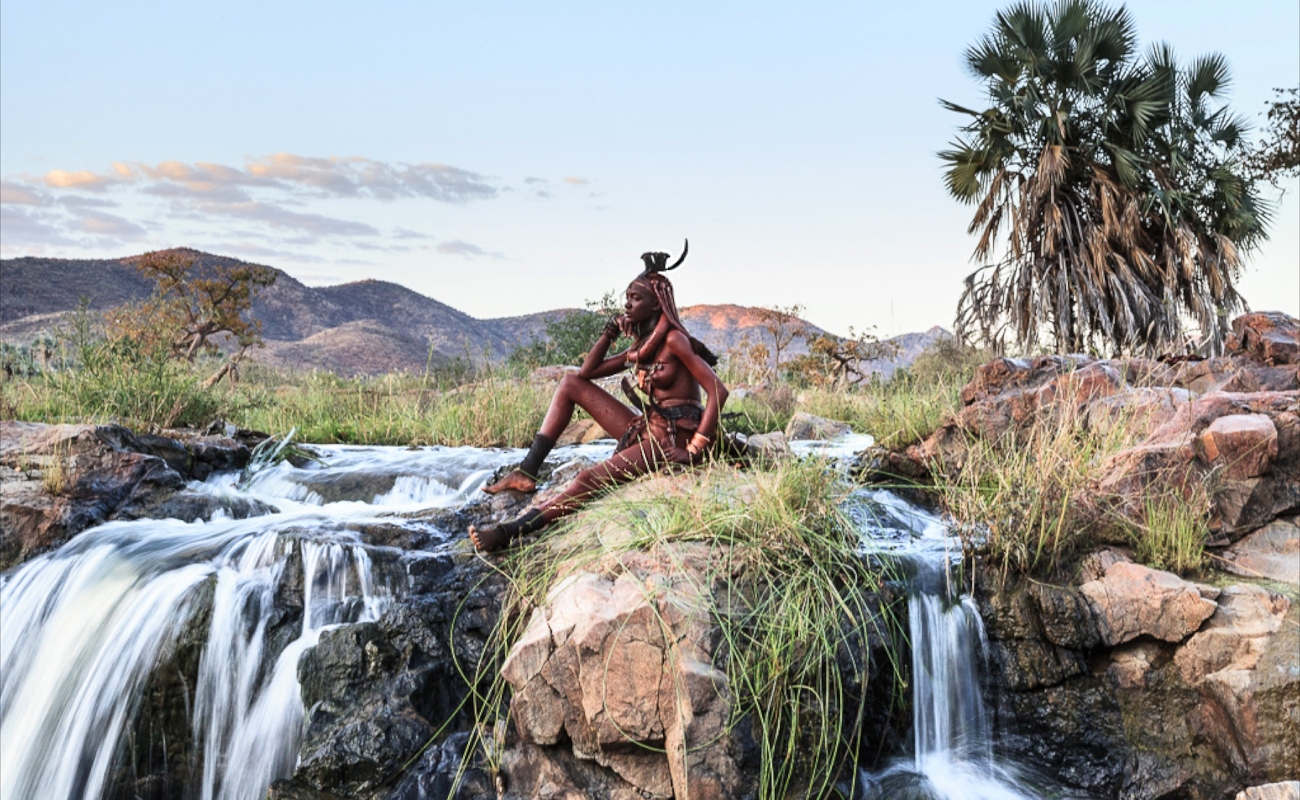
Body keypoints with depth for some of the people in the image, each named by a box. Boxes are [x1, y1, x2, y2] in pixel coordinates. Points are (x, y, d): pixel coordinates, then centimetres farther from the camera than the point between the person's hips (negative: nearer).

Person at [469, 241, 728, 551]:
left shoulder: (674, 340, -13)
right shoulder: (641, 347, 13)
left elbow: (718, 391, -21)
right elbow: (588, 371, 16)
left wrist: (696, 449, -23)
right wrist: (611, 331, 5)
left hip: (672, 440, -9)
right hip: (643, 429, 9)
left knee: (590, 479, -29)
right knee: (571, 382, 8)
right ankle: (527, 472, -1)